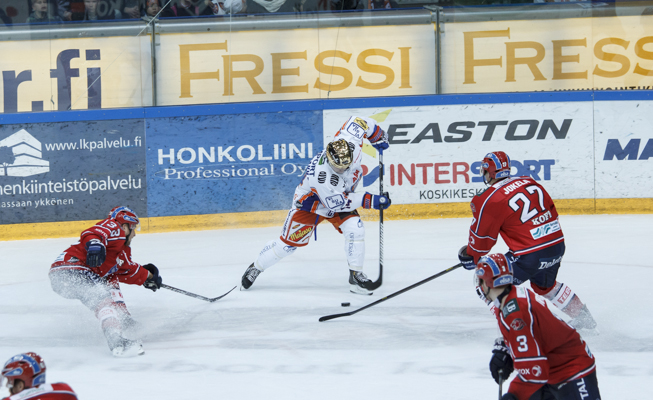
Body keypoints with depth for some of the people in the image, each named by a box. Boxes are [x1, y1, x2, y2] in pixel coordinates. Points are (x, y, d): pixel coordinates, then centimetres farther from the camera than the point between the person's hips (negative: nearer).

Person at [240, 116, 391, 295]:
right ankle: (256, 268, 23)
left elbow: (357, 121, -9)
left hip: (340, 196, 5)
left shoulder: (350, 142, -29)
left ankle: (356, 275, -5)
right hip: (310, 200, -5)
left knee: (355, 229, -17)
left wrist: (378, 137, 1)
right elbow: (336, 203, -33)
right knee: (289, 242, 0)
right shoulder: (321, 173, -44)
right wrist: (370, 201, -33)